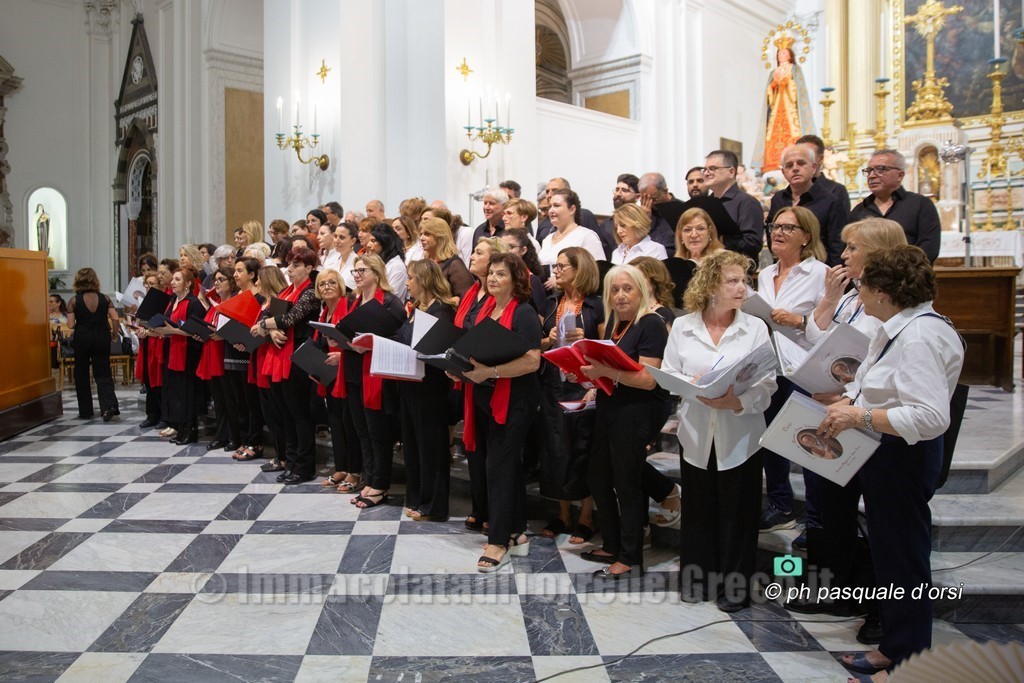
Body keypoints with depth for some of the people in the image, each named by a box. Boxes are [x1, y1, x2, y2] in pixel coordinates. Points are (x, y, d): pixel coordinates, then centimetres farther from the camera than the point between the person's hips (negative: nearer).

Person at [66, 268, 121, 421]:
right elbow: (115, 319, -7)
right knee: (103, 373, 6)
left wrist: (81, 323, 11)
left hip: (82, 339, -1)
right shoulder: (105, 299, -2)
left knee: (81, 375, 12)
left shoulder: (74, 301, -6)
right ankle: (109, 405, -15)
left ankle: (85, 411, 17)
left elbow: (70, 325, -9)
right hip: (102, 338, 1)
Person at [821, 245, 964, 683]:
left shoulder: (920, 337, -25)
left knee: (901, 552, 5)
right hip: (883, 454, 10)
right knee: (887, 545, 22)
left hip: (903, 457, -10)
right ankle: (891, 625, 40)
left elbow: (931, 417, -32)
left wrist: (859, 417, -28)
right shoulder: (896, 328, 7)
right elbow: (868, 385, 14)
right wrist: (841, 405, -3)